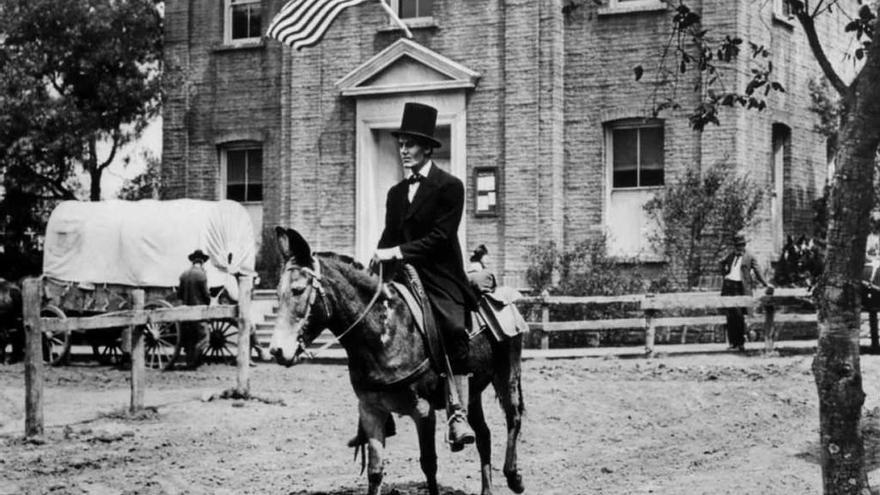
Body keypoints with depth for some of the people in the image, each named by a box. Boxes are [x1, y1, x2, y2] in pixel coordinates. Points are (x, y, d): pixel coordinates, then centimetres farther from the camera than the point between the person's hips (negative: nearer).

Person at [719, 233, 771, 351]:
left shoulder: (750, 257, 4)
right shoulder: (731, 255, 16)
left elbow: (757, 272, 2)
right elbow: (722, 263, 34)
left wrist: (765, 284, -5)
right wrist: (724, 273, 20)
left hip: (741, 287, -4)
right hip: (728, 286, 4)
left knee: (739, 315, -6)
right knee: (730, 315, 2)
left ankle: (741, 343, 2)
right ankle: (732, 342, 7)